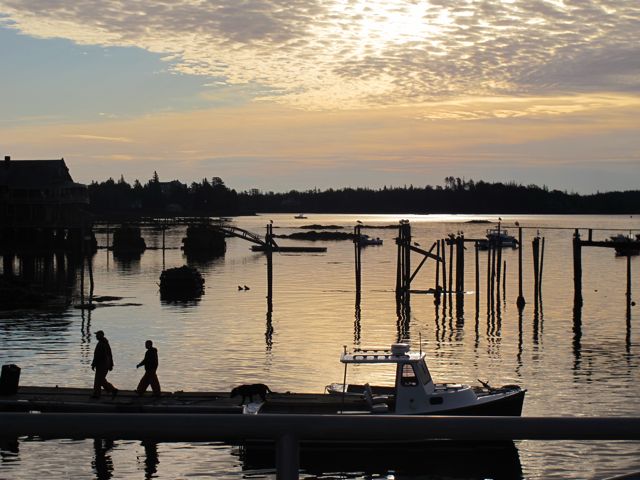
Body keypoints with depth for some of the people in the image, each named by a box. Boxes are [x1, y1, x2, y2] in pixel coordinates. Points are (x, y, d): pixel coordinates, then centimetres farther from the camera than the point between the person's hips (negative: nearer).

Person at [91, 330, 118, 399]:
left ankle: (113, 390, -7)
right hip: (106, 364, 10)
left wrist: (93, 365, -15)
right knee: (98, 379, 14)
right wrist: (111, 365, 18)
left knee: (101, 380, -4)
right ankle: (96, 394, 15)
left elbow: (97, 356, -21)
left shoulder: (100, 344, -20)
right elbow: (110, 355, 14)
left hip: (101, 365, -10)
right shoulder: (106, 343, 10)